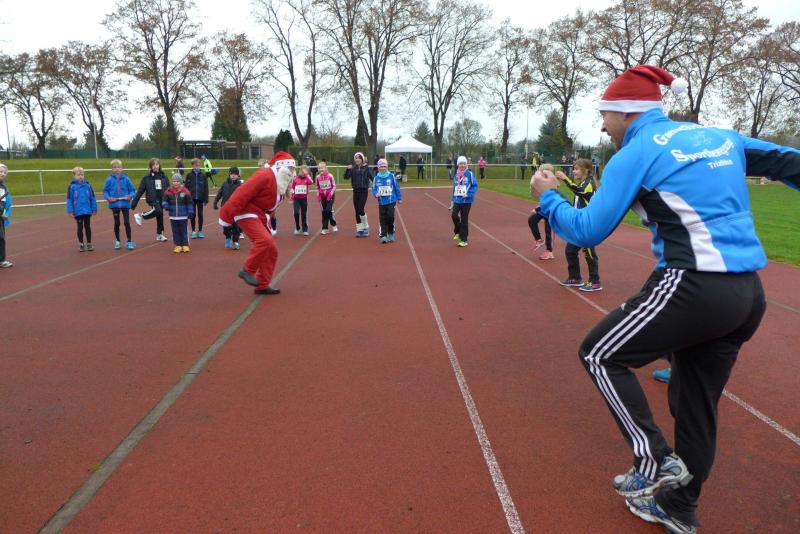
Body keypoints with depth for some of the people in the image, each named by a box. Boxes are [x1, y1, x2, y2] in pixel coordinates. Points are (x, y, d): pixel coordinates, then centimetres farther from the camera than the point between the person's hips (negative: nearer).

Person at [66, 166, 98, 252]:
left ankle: (89, 244, 21)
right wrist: (70, 211, -9)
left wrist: (94, 209, 1)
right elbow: (69, 199, -5)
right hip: (77, 212, -1)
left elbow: (92, 198, 2)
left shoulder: (88, 185, -2)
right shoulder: (72, 187, -6)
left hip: (87, 211, 1)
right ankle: (81, 244, 20)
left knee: (87, 227, 11)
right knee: (80, 227, 9)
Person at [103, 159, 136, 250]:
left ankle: (129, 242, 9)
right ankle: (117, 241, 23)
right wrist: (108, 197, -14)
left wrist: (130, 196, -16)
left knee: (127, 222, 1)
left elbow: (132, 190, 2)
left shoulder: (126, 179, -4)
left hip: (125, 204, -1)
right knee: (116, 223, 12)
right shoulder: (109, 179, -4)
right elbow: (105, 191, 3)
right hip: (114, 204, 1)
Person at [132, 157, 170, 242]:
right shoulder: (147, 177, -2)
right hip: (152, 199, -4)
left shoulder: (163, 176, 7)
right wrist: (134, 203, -2)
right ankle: (141, 216, -6)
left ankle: (159, 234, 23)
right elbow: (140, 191, -1)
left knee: (160, 216, 7)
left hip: (162, 199, 4)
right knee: (158, 211, -28)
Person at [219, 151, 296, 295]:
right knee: (264, 240, -28)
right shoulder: (265, 176, -20)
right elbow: (242, 194, -24)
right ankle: (247, 271, -10)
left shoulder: (281, 183, 9)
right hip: (246, 213, -10)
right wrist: (227, 215, -25)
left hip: (259, 216, 10)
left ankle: (262, 286, 12)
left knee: (272, 250, 5)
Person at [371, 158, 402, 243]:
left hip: (391, 201, -1)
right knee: (383, 219, 1)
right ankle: (383, 235, 5)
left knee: (390, 216, -9)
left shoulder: (391, 176, -2)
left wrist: (399, 198, 9)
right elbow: (374, 189, 5)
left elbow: (397, 187, 5)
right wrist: (376, 194, -17)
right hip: (381, 202, 1)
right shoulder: (376, 178, 1)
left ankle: (391, 234, 8)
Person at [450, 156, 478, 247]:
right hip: (457, 200, 4)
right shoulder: (456, 175, 9)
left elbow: (475, 185, -6)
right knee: (454, 215, -10)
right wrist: (452, 199, 17)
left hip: (466, 200, -4)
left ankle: (464, 240, 9)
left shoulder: (469, 174, -6)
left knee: (464, 219, 0)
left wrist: (468, 194, -17)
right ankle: (458, 232, 18)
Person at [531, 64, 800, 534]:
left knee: (601, 355, 9)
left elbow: (588, 232, -6)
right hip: (749, 294, 8)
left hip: (695, 288, -8)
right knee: (696, 401, 19)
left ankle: (656, 462, 4)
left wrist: (548, 196, 10)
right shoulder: (721, 137, 16)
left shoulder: (636, 153, -4)